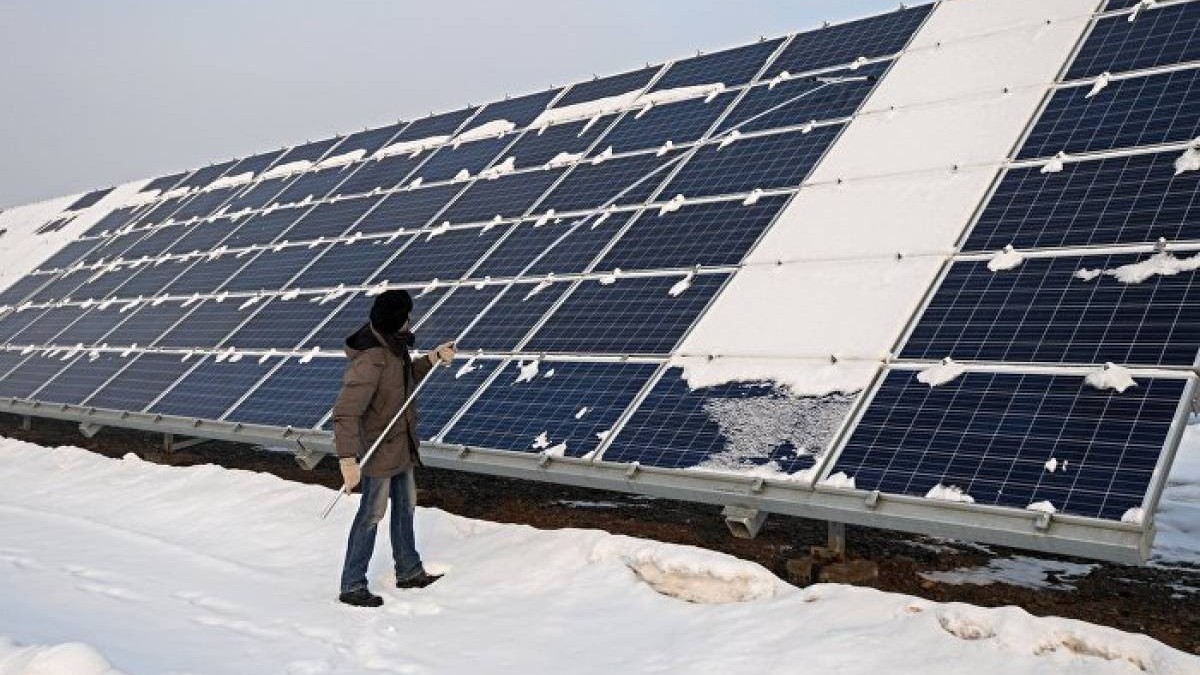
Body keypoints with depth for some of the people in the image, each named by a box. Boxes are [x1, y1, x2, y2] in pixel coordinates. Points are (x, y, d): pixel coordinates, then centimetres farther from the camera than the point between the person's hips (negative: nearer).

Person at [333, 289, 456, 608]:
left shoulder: (393, 348, 0)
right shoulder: (370, 360, -30)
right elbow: (345, 412, -33)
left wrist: (432, 359, 5)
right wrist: (348, 458, -38)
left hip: (401, 446, 9)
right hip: (379, 449, -9)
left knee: (405, 506, 21)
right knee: (372, 515, 3)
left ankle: (409, 571, 37)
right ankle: (352, 586, 17)